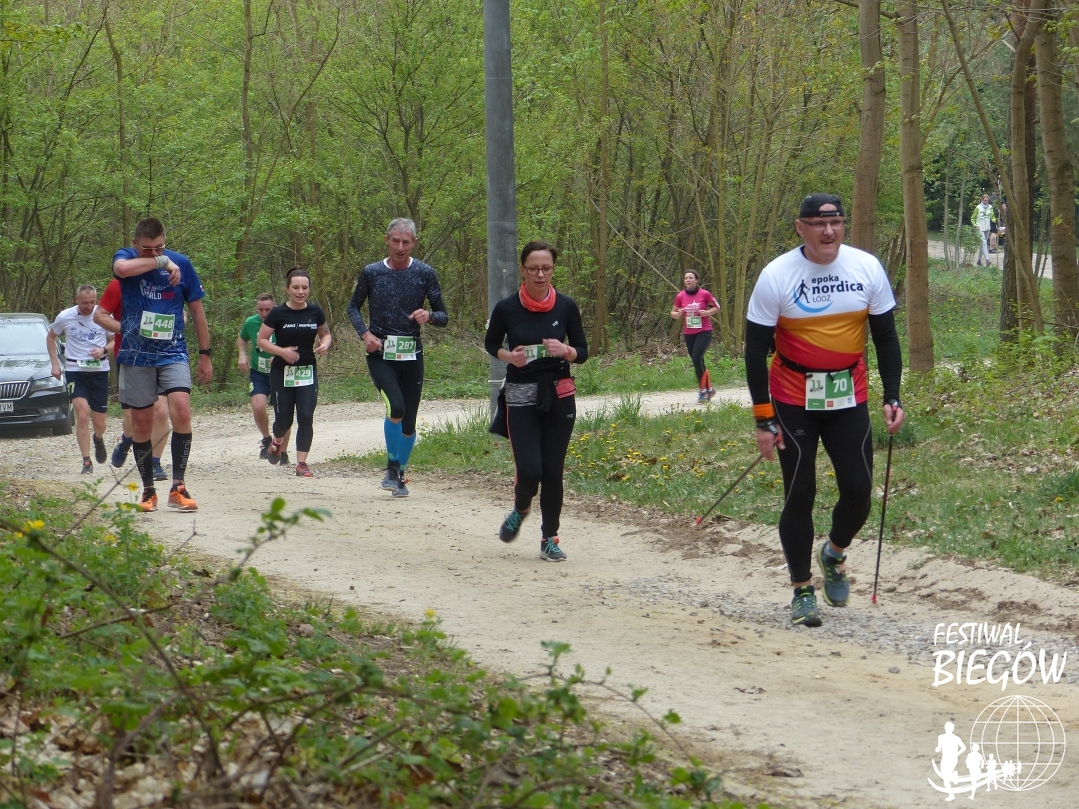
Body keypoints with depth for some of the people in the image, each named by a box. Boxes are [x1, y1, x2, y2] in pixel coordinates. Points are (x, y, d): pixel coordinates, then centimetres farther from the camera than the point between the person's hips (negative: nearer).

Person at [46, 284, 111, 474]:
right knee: (82, 415, -16)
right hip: (75, 371, -1)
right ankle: (86, 462, -11)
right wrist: (55, 364, 6)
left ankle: (98, 439, 43)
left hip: (99, 371, 1)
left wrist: (104, 350, -15)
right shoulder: (65, 317, -3)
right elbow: (50, 337, 13)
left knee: (99, 421, 6)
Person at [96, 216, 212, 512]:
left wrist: (205, 354, 9)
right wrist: (162, 262, -21)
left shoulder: (181, 263, 0)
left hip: (173, 352, 0)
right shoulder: (125, 257, -3)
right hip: (136, 355, 0)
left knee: (181, 411, -18)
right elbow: (122, 268, -30)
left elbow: (197, 310, 9)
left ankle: (178, 487, -13)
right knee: (141, 422, 4)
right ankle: (148, 490, 16)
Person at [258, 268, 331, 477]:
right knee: (284, 419, 3)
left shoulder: (315, 312, 1)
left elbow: (325, 334, 16)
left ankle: (301, 463, -6)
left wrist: (325, 344, -7)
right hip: (282, 373, -2)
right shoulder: (278, 314, -8)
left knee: (306, 417, -10)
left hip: (307, 372, 2)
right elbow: (261, 340, -5)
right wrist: (282, 351, -20)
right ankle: (277, 442, 39)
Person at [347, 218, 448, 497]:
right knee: (396, 407, -23)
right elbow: (353, 307, 13)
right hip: (380, 353, -2)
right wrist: (365, 333, -5)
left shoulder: (425, 273, 0)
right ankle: (392, 467, -5)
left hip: (411, 355, 2)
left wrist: (429, 316, -19)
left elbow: (443, 316, 4)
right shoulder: (371, 273, 0)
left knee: (409, 421, 6)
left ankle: (400, 474, 26)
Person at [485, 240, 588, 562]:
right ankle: (520, 510, 24)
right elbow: (491, 343, 11)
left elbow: (582, 352, 6)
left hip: (559, 396, 1)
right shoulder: (507, 309, -6)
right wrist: (508, 356, -10)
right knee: (529, 471, -10)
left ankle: (549, 538, 15)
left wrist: (565, 351, -16)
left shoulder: (566, 307, -3)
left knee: (553, 471, 0)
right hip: (521, 398, -1)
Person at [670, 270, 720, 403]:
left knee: (696, 358, -18)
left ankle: (703, 390, -8)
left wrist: (707, 312, -14)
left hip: (704, 331, -4)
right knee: (698, 362, 8)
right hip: (689, 333, 4)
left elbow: (716, 307, 5)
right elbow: (673, 312, 12)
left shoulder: (705, 294, -6)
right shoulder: (680, 296, 1)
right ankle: (709, 389, 24)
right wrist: (677, 314, -11)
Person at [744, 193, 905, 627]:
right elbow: (756, 350, -7)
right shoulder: (776, 277, -12)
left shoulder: (867, 268, -5)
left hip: (849, 397, 2)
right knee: (799, 495, 0)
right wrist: (763, 420, -10)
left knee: (859, 490, -1)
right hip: (794, 400, -2)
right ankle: (802, 592, 13)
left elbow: (885, 336, 5)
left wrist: (892, 398, -2)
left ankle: (834, 554, 30)